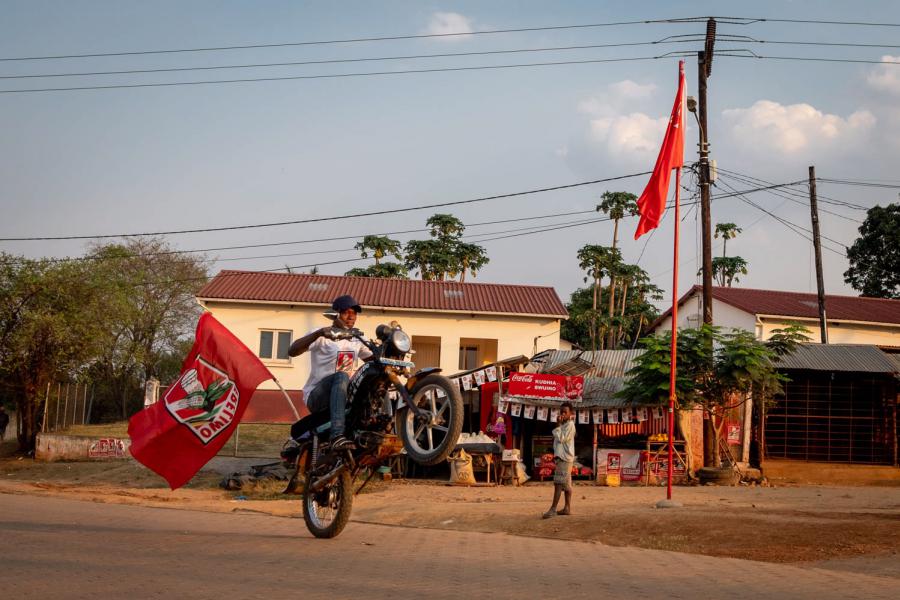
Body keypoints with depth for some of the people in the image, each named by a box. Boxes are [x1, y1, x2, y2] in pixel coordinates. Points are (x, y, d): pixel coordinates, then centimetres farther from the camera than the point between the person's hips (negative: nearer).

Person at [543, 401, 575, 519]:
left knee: (558, 483, -13)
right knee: (566, 484, 11)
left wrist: (558, 425, -12)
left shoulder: (570, 425, -11)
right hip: (561, 457, 10)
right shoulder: (564, 425, 19)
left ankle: (553, 509, -16)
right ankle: (567, 508, 15)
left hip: (565, 457, -10)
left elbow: (561, 438, -18)